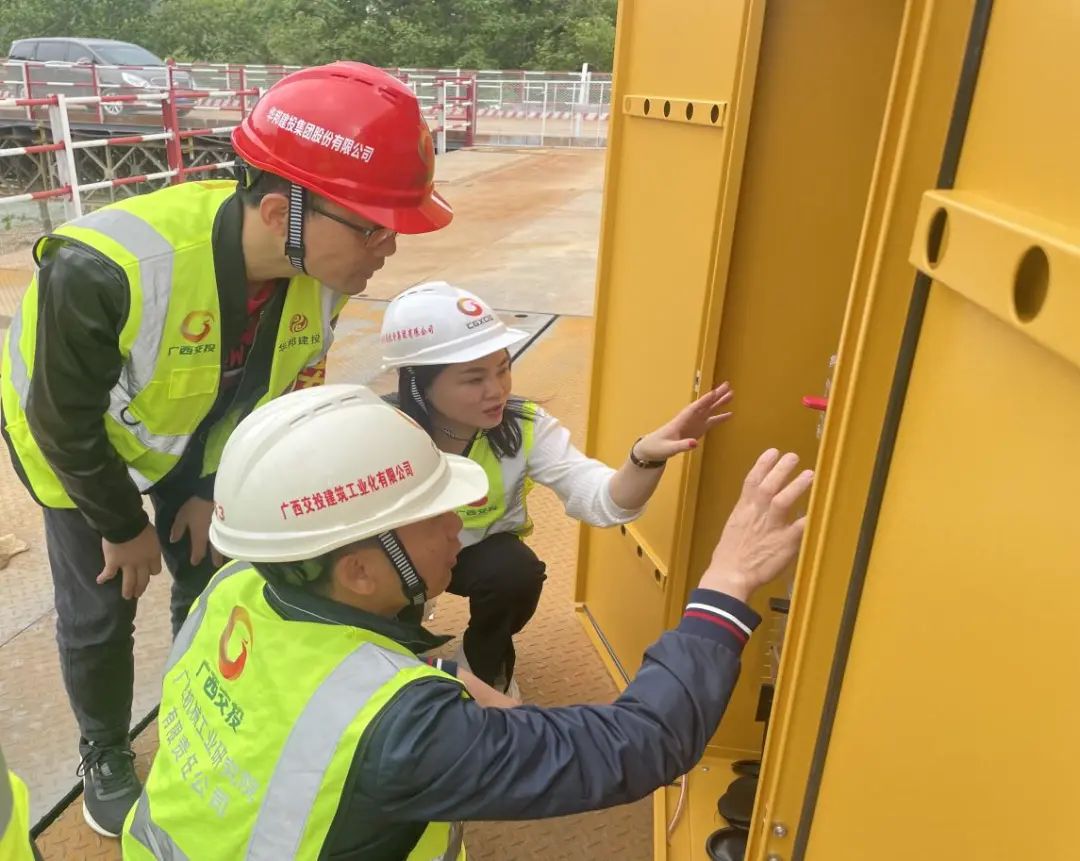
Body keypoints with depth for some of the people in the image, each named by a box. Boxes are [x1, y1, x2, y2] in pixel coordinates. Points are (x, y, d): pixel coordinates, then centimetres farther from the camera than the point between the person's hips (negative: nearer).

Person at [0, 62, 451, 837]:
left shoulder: (323, 277, -26)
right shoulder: (105, 270, -43)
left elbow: (280, 389, -7)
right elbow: (63, 421, -26)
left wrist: (214, 489, -1)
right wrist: (122, 527, -12)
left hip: (194, 439, 4)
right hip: (79, 443, -4)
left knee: (212, 582, 13)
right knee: (101, 612, 6)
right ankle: (106, 758, 36)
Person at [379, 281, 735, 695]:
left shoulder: (523, 426, -22)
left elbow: (602, 501, -32)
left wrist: (645, 456, -54)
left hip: (481, 554, 0)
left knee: (517, 572, -32)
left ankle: (483, 663, 3)